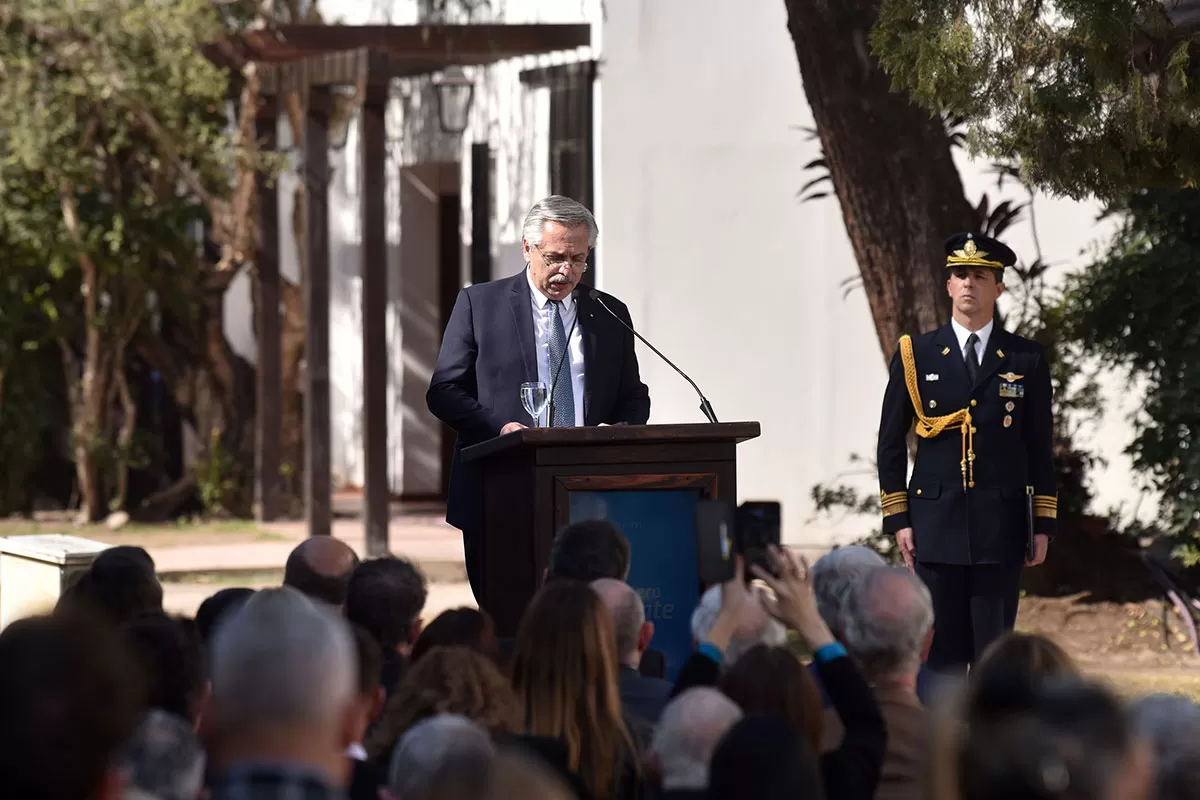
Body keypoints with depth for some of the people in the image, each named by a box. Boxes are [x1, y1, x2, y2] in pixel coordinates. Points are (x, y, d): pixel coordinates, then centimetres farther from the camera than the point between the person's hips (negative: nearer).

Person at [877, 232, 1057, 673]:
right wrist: (898, 520, 0)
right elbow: (890, 443, 6)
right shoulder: (915, 355, 4)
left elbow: (1040, 448, 8)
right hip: (935, 525, 0)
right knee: (941, 652, 0)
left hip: (1000, 529, 0)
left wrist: (1043, 525, 4)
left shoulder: (1027, 359, 6)